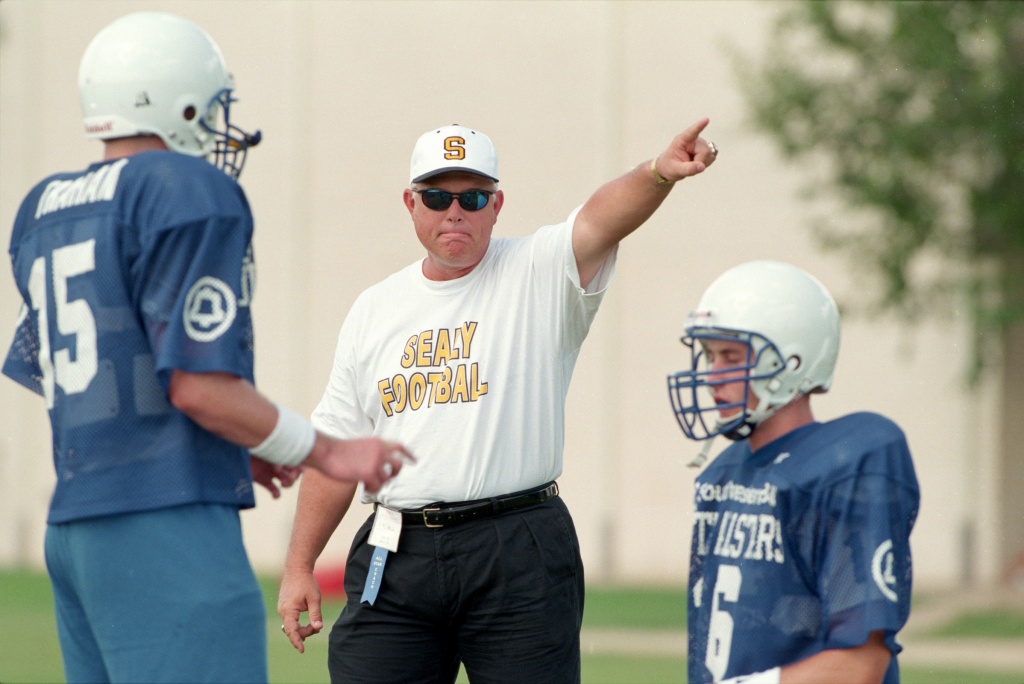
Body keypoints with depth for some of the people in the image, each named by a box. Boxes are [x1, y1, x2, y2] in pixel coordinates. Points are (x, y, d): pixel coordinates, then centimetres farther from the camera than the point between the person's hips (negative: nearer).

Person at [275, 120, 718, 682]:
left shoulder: (539, 275, 2)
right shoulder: (373, 312, 14)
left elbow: (602, 221, -20)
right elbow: (336, 448, 15)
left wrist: (658, 174, -41)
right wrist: (299, 566, 11)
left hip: (517, 554, -3)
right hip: (396, 554, 3)